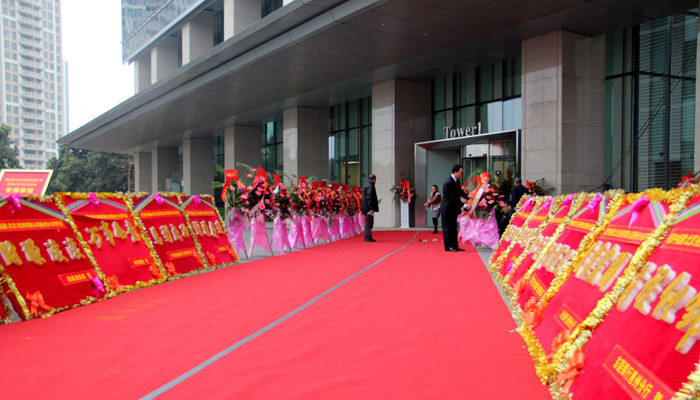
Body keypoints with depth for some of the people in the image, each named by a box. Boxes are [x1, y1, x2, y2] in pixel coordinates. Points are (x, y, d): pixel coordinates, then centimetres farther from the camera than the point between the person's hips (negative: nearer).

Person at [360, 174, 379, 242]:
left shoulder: (366, 185, 16)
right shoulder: (370, 186, -16)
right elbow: (369, 197, -22)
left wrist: (376, 202, 29)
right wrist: (371, 208, -22)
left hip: (366, 207, 10)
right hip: (368, 208, -10)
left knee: (369, 222, 15)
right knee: (368, 223, -5)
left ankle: (368, 237, 20)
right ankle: (367, 238, -2)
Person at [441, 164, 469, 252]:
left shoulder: (456, 180, 3)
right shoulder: (448, 183, -25)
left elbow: (459, 191, 13)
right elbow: (453, 197, -25)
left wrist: (467, 196, -4)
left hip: (453, 208, 9)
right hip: (447, 209, -9)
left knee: (453, 228, 12)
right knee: (447, 228, 0)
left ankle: (455, 245, 18)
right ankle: (448, 246, 5)